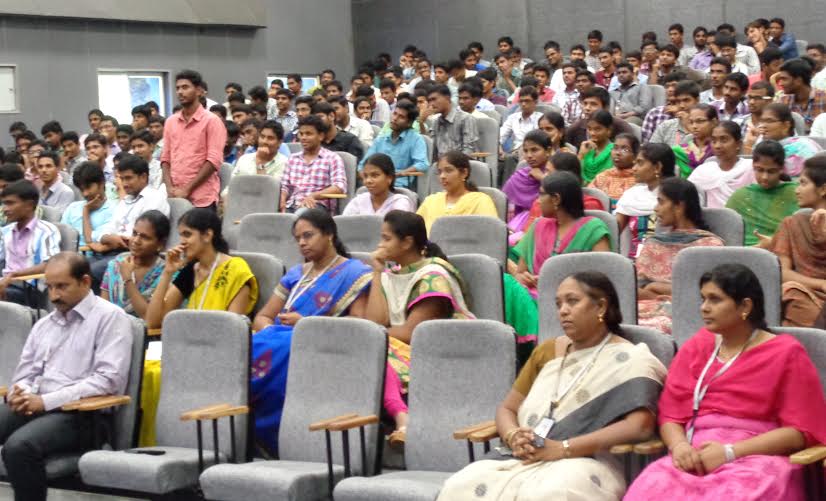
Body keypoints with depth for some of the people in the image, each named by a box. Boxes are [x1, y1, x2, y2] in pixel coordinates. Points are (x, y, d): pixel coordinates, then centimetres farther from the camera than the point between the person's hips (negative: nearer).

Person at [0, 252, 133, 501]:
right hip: (34, 407, 7)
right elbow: (25, 374, 23)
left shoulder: (110, 317, -1)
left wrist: (46, 401, -16)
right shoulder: (43, 324, 22)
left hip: (82, 415, -7)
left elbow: (108, 379, -12)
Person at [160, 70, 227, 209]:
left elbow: (214, 161, -10)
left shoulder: (212, 121, -3)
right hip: (175, 197, 5)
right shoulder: (170, 122, 14)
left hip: (202, 199, -5)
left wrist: (187, 189, -13)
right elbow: (165, 157, 14)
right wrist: (169, 187, -3)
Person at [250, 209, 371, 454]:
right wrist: (270, 331, -4)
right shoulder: (295, 274, 26)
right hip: (282, 343, 6)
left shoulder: (354, 273, 6)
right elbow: (262, 317, 22)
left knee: (263, 351, -36)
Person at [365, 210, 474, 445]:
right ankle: (401, 416, -45)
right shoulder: (390, 276, 17)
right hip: (407, 353, 7)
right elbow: (373, 323, 2)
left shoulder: (433, 276, -7)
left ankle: (402, 419, -44)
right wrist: (377, 273, 6)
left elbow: (410, 333, -13)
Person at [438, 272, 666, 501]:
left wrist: (561, 448, -17)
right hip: (522, 460, 5)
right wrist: (514, 437, -4)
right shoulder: (546, 351, 20)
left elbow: (639, 425, -15)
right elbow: (506, 409, 22)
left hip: (585, 465, -5)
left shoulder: (629, 360, 1)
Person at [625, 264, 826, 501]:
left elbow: (800, 430, -3)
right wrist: (679, 445, -9)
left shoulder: (786, 352, 5)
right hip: (696, 458, 3)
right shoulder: (695, 347, 18)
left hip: (757, 458, -3)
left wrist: (730, 452, -13)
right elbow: (670, 414, 14)